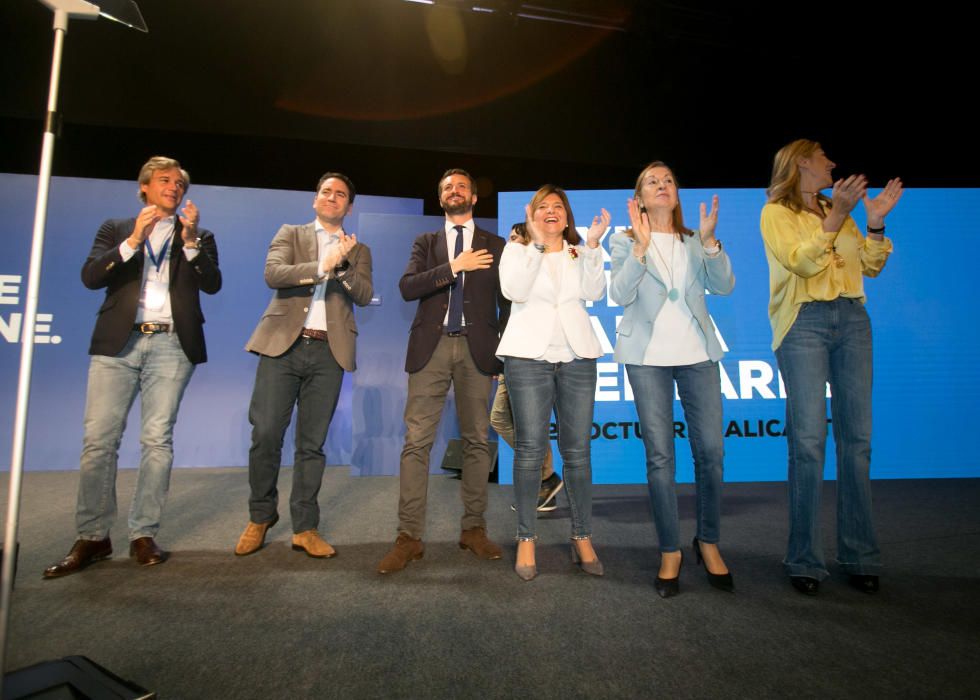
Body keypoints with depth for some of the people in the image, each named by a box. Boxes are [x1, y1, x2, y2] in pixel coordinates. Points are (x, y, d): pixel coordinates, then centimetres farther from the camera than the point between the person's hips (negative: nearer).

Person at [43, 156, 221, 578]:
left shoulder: (198, 236, 15)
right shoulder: (116, 229, 16)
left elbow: (212, 284, 0)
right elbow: (90, 277, 1)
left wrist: (191, 242, -12)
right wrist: (133, 240, -9)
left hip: (171, 344, -1)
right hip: (118, 342, 1)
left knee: (157, 440, -2)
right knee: (98, 440, -2)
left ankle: (143, 535, 7)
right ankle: (92, 537, 8)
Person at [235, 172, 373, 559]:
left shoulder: (358, 251, 17)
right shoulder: (290, 234, 13)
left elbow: (364, 296, 1)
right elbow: (273, 273, -6)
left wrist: (343, 265, -15)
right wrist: (321, 267, -18)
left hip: (329, 352, 1)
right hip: (283, 344, -1)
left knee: (312, 443, 3)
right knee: (265, 435, -2)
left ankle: (305, 527, 13)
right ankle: (260, 517, 19)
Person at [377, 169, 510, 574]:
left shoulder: (496, 246, 14)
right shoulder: (425, 243, 15)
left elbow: (508, 301, 11)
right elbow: (407, 287, -1)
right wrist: (453, 267, -11)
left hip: (476, 349, 0)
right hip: (431, 347, 0)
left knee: (476, 440, 3)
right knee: (416, 441, -5)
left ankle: (473, 529, 15)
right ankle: (409, 537, 1)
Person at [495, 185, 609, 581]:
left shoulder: (580, 253, 18)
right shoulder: (517, 249, 11)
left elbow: (595, 292, 1)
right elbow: (514, 290, -8)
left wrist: (592, 245, -8)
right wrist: (537, 243, -12)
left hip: (577, 355, 3)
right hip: (529, 354, -2)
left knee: (578, 449, 4)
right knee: (530, 448, -3)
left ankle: (582, 537, 14)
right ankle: (526, 539, 7)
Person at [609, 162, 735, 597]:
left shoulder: (696, 242, 15)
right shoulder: (625, 242, 8)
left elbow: (724, 286, 1)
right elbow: (619, 294, -8)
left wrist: (709, 241, -11)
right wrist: (641, 245, -16)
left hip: (697, 353, 2)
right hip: (648, 356, -2)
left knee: (711, 452, -1)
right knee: (659, 456, -2)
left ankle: (708, 542, 19)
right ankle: (670, 552, 10)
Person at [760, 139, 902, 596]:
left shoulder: (838, 211, 20)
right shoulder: (775, 213, 4)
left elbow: (870, 266, 16)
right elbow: (801, 262, -12)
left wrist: (876, 223, 4)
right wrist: (837, 216, -18)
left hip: (852, 321, 6)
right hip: (804, 323, -5)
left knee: (856, 438, 3)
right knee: (808, 442, -9)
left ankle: (859, 556, 12)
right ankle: (805, 560, -1)